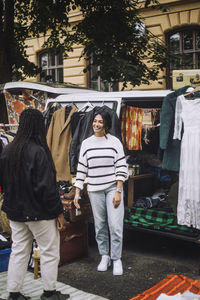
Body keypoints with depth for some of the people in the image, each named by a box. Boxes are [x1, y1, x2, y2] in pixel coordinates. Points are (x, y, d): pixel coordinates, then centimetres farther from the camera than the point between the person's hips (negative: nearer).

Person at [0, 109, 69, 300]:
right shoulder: (37, 151, -21)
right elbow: (47, 186, -21)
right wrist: (58, 212, -13)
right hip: (39, 212, -7)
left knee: (18, 251, 16)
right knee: (50, 252, 10)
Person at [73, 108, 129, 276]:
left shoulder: (114, 142, -1)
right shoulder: (86, 144, 6)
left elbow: (121, 168, -3)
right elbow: (81, 169, 8)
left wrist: (118, 191, -9)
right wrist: (77, 193, 3)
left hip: (113, 188, -2)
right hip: (95, 190, 2)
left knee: (115, 225, -4)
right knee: (100, 226, 8)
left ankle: (117, 259, 10)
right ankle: (104, 257, 23)